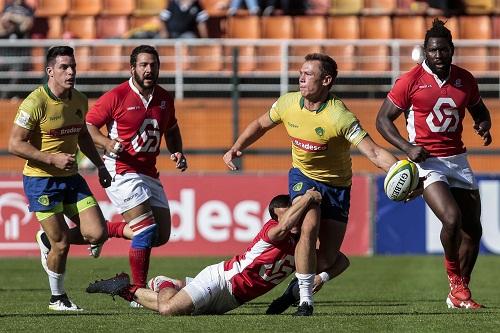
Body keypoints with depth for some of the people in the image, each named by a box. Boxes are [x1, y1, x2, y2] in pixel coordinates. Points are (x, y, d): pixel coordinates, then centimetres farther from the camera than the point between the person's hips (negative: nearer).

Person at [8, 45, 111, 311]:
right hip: (40, 180, -6)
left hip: (70, 177, 6)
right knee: (61, 244, -6)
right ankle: (57, 298, 17)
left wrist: (100, 165, 17)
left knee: (97, 234, -5)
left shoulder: (79, 100, 5)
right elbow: (15, 144, -16)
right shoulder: (36, 103, -17)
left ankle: (48, 240, 22)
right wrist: (53, 159, -21)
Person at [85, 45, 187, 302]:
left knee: (162, 235, 6)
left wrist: (177, 152, 6)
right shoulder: (116, 97, -11)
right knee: (146, 229, -18)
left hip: (149, 173, 7)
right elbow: (87, 125, -8)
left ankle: (104, 230, 26)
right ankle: (139, 292, -8)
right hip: (122, 172, -7)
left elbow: (171, 129, 24)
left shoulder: (164, 98, 8)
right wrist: (107, 143, -25)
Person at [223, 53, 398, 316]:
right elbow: (260, 125, 10)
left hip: (336, 185, -2)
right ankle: (305, 301, -18)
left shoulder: (340, 117, -26)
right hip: (303, 176, 2)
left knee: (329, 259, -4)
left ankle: (298, 283, 30)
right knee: (309, 226, -27)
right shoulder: (288, 104, -11)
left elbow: (374, 153, -30)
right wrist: (236, 148, -1)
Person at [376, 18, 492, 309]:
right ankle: (455, 278, 0)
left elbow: (479, 110, 23)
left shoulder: (465, 80, 5)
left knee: (473, 230, 3)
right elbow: (383, 119, -3)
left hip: (458, 160, 5)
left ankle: (458, 295, 19)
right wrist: (407, 147, -16)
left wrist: (483, 126, -1)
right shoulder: (411, 81, -8)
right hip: (427, 161, -5)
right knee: (452, 218, -25)